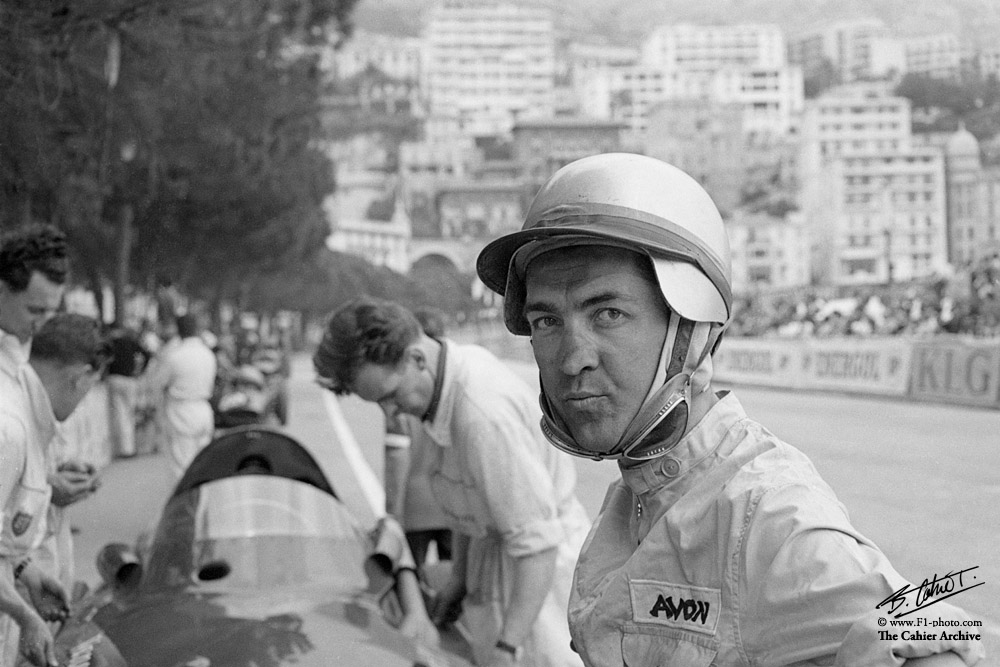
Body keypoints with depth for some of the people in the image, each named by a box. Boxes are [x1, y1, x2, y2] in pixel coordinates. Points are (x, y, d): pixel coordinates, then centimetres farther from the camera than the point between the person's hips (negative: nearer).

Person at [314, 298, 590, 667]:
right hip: (494, 543, 9)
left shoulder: (483, 414, -33)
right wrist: (458, 576, 18)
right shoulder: (454, 365, -3)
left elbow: (537, 540, -31)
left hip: (539, 567, -9)